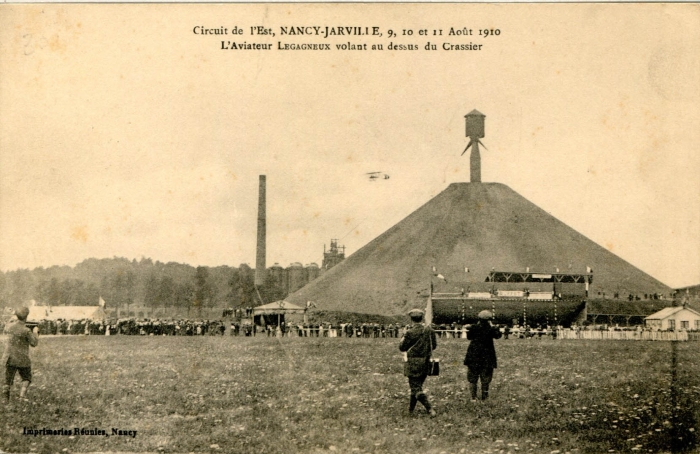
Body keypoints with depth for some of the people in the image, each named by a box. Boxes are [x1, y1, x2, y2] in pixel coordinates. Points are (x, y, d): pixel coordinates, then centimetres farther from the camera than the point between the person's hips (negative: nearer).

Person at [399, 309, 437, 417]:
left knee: (416, 388, -2)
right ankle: (411, 408, 33)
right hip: (426, 362, 6)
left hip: (414, 363, -6)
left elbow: (402, 347, -8)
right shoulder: (429, 330, 0)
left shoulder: (411, 332, -16)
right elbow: (434, 345, 10)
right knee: (417, 385, 21)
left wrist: (403, 337, 7)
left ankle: (430, 409, -14)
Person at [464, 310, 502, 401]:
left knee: (472, 377, 10)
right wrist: (493, 326, 7)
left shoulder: (474, 328, -7)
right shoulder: (490, 329, -10)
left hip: (474, 355, 1)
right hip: (487, 355, -1)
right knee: (485, 377, 10)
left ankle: (473, 397, 8)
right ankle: (484, 397, 11)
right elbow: (498, 335, 4)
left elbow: (469, 337, 9)